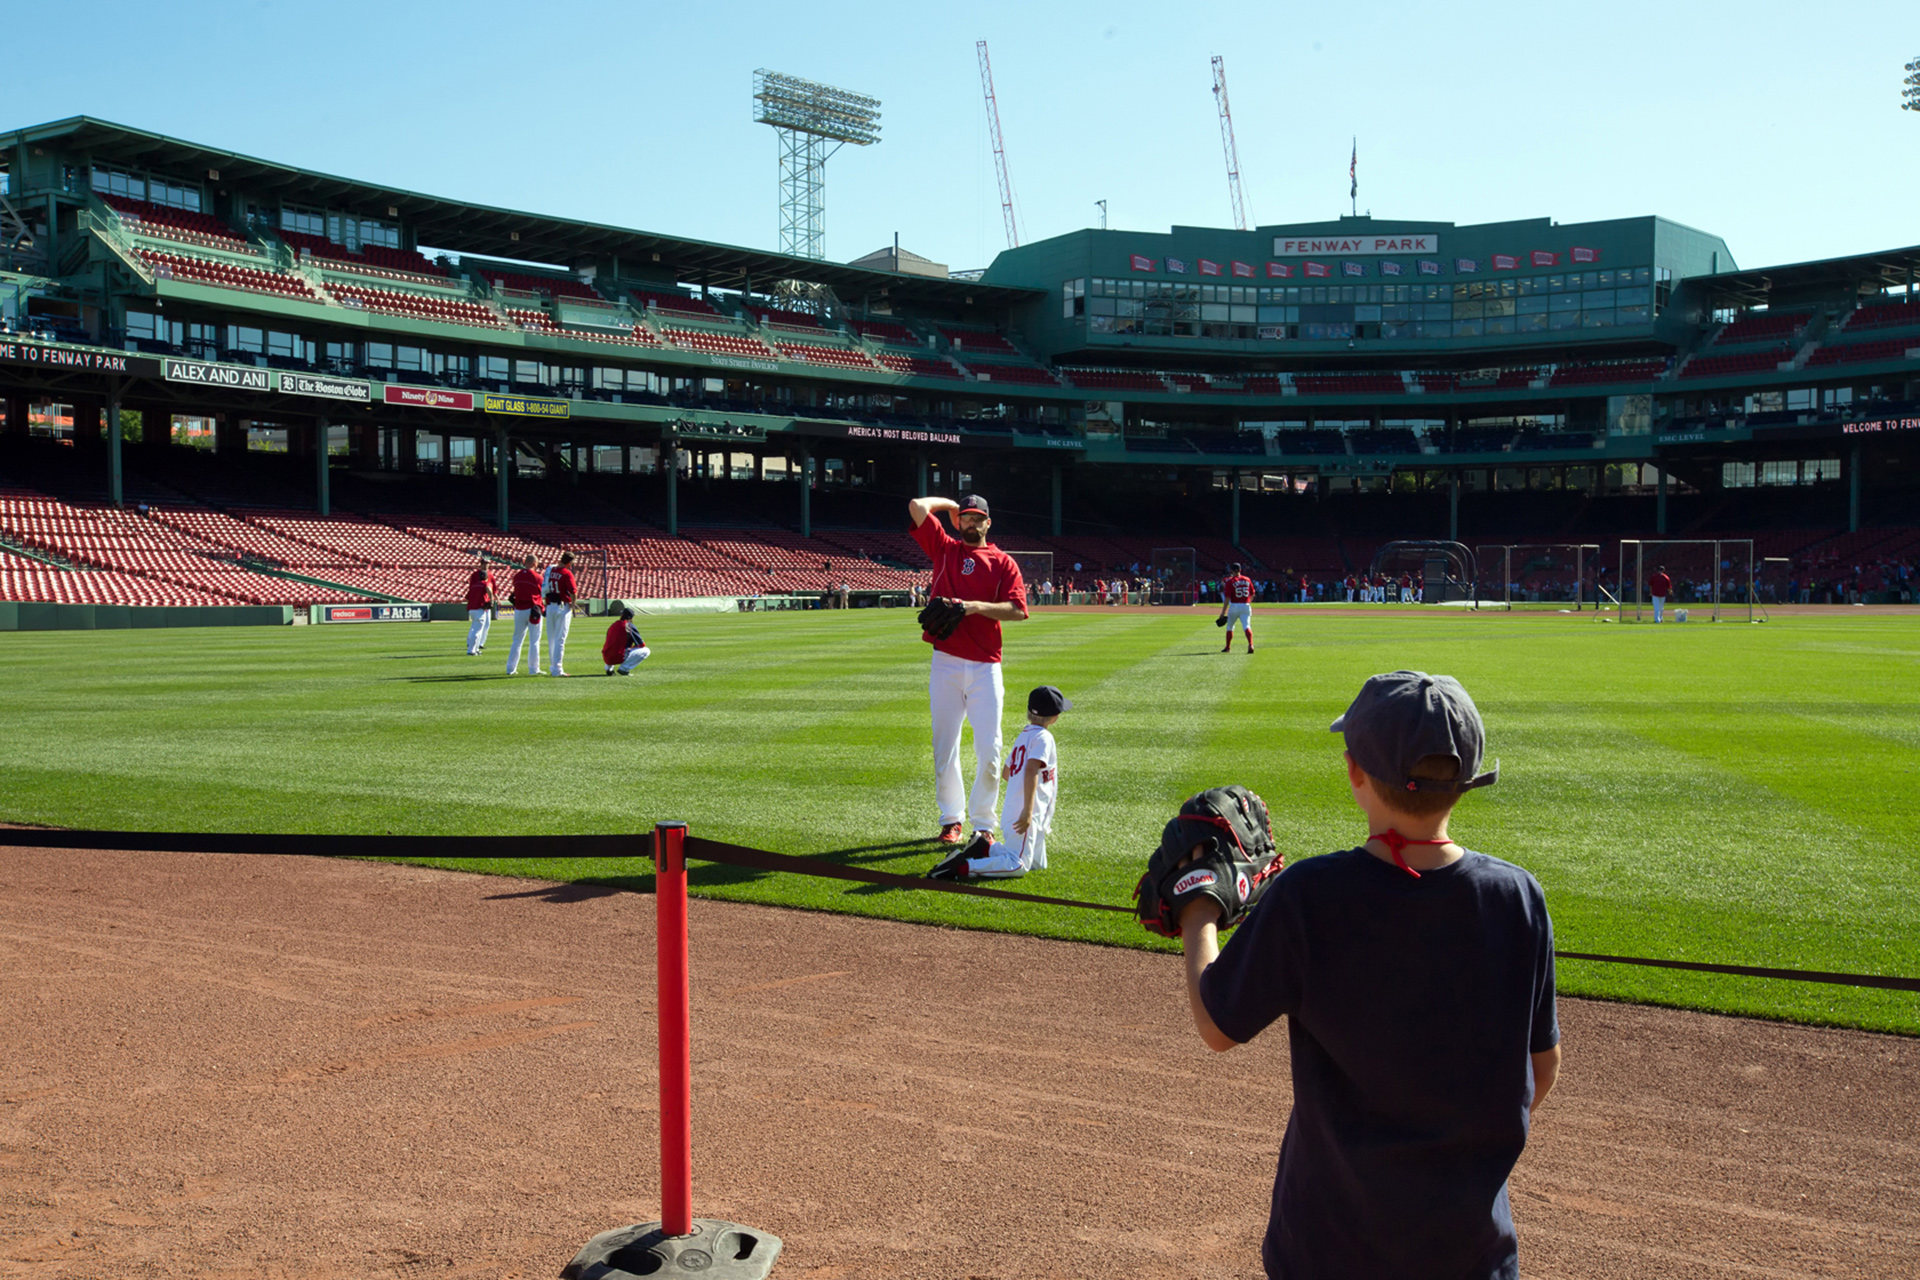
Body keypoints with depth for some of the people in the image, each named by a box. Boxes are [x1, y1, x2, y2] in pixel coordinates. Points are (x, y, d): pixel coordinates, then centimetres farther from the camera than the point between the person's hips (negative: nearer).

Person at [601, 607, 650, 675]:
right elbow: (641, 644, -1)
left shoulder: (612, 626, 15)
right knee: (646, 651, 1)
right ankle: (623, 669, -8)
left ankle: (609, 668, 15)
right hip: (619, 658, -7)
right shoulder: (630, 626, -3)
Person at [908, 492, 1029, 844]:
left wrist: (976, 606, -15)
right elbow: (917, 506, 4)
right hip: (945, 665, 1)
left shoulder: (1003, 562, 8)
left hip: (985, 667, -1)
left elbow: (1018, 610, -5)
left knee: (989, 749, -4)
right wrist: (952, 505, 18)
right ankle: (951, 819, 16)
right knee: (944, 746, 4)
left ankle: (984, 823, 8)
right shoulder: (944, 549, 11)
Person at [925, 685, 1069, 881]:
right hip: (1026, 813, -10)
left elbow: (1007, 772, 26)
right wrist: (1027, 811, -29)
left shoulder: (1024, 735, 18)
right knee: (1018, 865, -18)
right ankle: (961, 867, -24)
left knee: (1037, 863, 17)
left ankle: (985, 846, 16)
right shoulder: (1043, 737, -11)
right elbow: (1031, 770, -24)